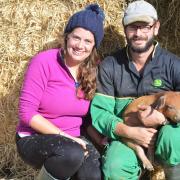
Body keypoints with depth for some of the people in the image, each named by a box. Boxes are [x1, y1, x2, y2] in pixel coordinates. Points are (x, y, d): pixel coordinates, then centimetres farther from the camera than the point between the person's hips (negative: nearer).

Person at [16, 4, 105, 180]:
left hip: (73, 139, 4)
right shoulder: (44, 61, -16)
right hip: (34, 139, -4)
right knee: (72, 154, -34)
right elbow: (27, 112, -18)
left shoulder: (92, 70, -1)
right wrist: (64, 136, -20)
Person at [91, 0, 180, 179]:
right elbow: (99, 112, -5)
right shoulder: (109, 65, -1)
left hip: (162, 133, 0)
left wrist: (162, 118, -26)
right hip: (125, 136, 0)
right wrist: (129, 131, -22)